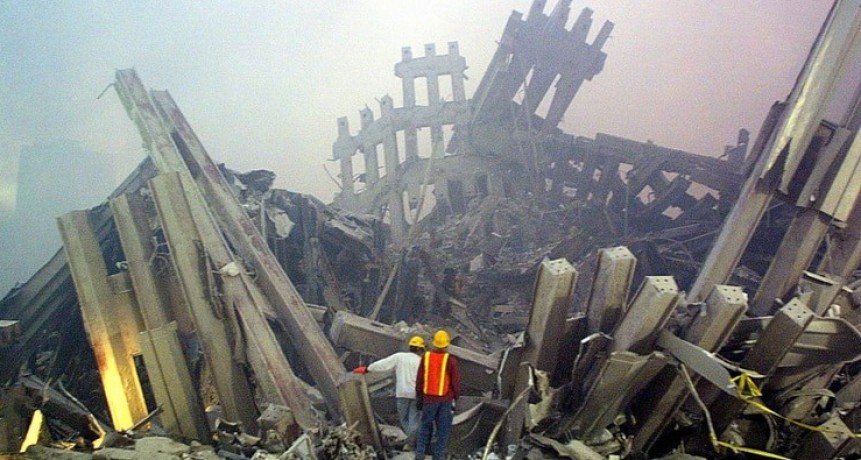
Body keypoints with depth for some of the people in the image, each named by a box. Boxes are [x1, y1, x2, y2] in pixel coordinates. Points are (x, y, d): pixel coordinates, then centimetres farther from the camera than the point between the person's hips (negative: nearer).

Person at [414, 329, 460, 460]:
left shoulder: (425, 357, -4)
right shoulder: (451, 360, -11)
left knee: (426, 426, 14)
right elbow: (456, 381, -7)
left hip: (429, 398, 2)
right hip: (446, 398, -2)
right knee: (443, 428, 8)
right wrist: (456, 398, 7)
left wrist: (419, 398, 12)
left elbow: (419, 379, 2)